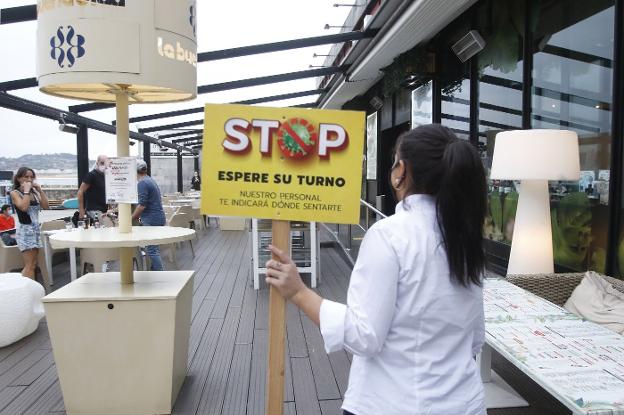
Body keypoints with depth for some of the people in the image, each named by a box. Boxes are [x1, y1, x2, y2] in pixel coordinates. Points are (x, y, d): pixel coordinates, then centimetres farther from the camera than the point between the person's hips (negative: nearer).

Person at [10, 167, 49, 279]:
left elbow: (46, 206, 3)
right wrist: (26, 191, -14)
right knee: (30, 266, -12)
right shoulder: (15, 193, -5)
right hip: (24, 230, -7)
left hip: (36, 228, 7)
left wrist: (39, 190, -1)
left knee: (33, 265, 7)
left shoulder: (34, 192, 12)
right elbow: (24, 207, -21)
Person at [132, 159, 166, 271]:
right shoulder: (151, 180, 17)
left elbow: (142, 205, -19)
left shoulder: (142, 183, -13)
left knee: (152, 250, -7)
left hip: (151, 220, -10)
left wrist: (130, 219, -8)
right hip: (158, 218, 10)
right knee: (153, 248, 14)